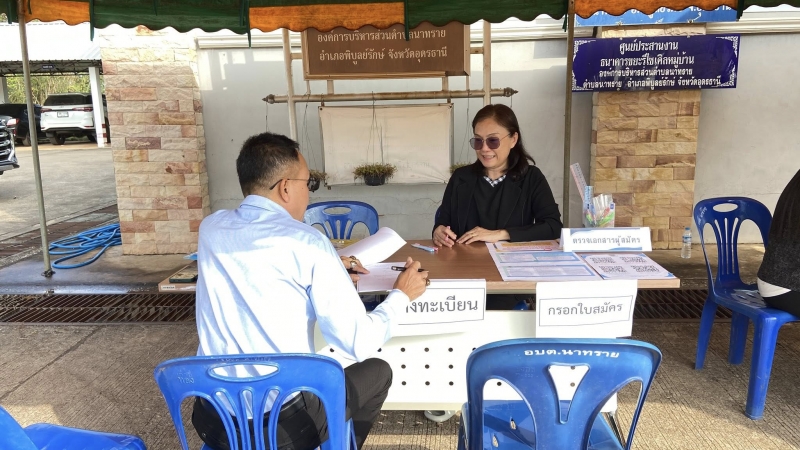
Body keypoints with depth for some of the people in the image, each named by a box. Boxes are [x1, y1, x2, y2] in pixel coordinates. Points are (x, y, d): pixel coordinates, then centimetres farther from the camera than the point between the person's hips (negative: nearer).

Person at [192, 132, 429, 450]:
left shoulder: (211, 228, 1)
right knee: (377, 372, 21)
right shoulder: (307, 242, -15)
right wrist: (401, 294, 3)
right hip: (285, 423, -5)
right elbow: (359, 344, -13)